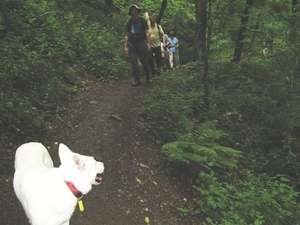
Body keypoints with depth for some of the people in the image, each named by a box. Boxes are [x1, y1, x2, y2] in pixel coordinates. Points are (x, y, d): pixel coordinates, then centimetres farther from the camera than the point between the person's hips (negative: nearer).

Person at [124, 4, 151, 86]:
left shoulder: (142, 20, 6)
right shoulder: (129, 22, 13)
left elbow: (147, 32, 1)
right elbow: (126, 35, 11)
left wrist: (149, 43, -9)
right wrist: (125, 46, 4)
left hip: (141, 42, -2)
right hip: (132, 43, 2)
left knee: (144, 61, -1)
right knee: (133, 62, -4)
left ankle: (148, 78, 13)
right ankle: (136, 80, -1)